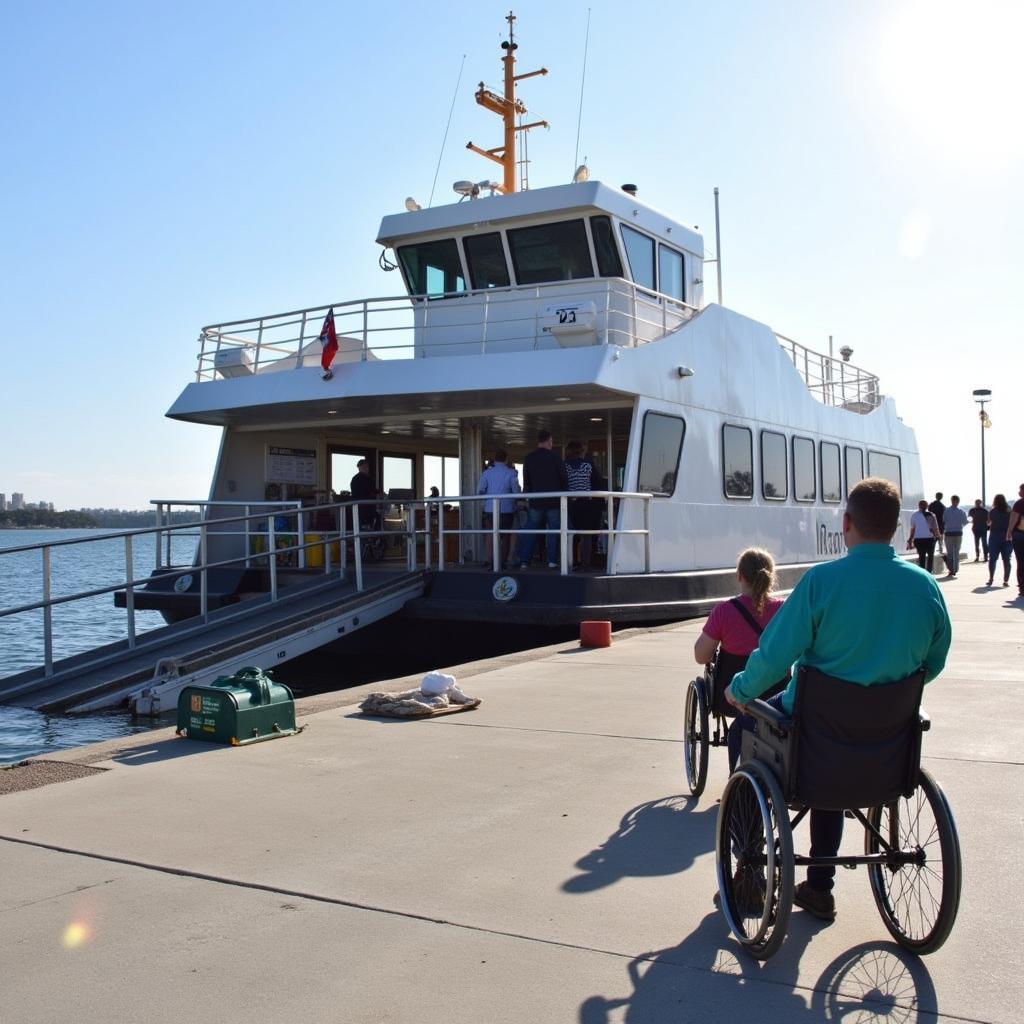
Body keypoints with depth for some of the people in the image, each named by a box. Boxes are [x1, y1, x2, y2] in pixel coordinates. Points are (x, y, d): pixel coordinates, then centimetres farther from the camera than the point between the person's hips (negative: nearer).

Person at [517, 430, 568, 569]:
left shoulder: (528, 459, 2)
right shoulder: (555, 458, -4)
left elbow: (526, 482, 6)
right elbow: (564, 480, 1)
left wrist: (527, 496, 16)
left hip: (535, 502, 2)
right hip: (554, 502, -2)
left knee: (530, 532, 5)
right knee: (554, 531, 4)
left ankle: (524, 561, 0)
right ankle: (552, 561, 0)